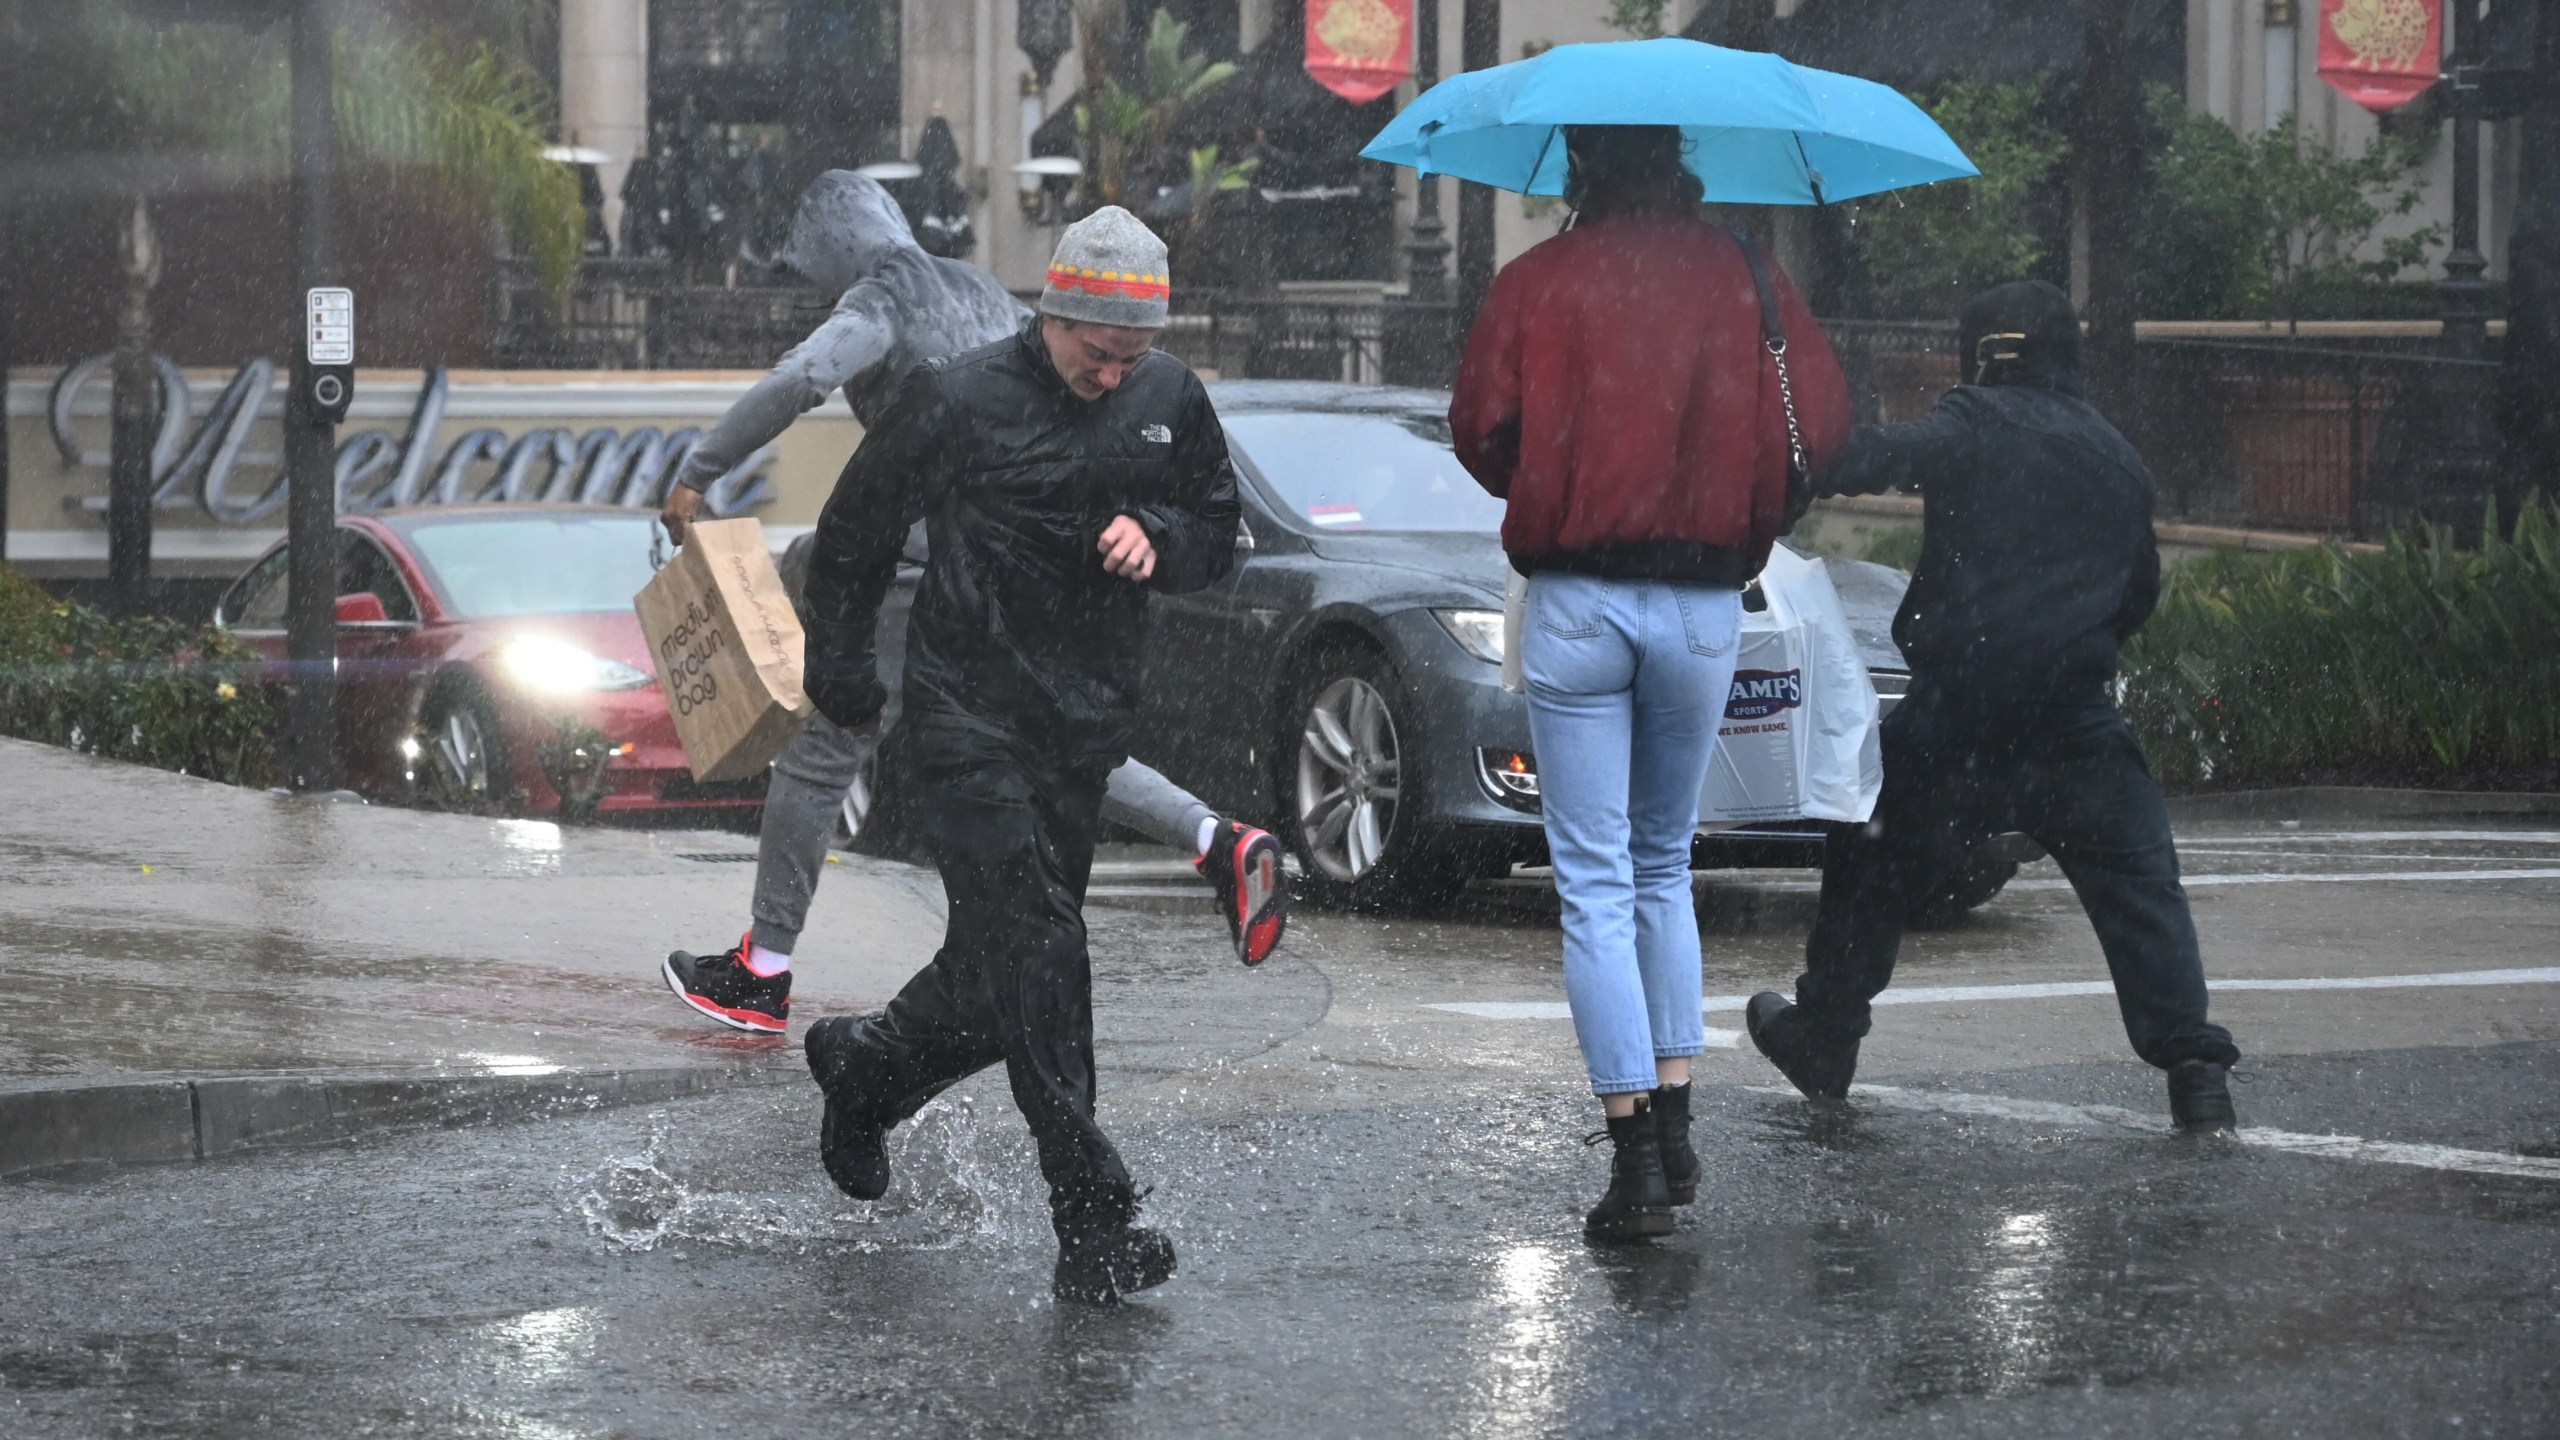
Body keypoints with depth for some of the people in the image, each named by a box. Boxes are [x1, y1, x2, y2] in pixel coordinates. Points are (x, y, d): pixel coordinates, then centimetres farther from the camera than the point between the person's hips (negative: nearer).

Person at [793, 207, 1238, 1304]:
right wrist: (840, 669, 6)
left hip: (1085, 721, 5)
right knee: (1033, 944, -15)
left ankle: (866, 1067, 42)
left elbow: (1219, 531, 15)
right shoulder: (959, 400, -8)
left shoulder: (1171, 401, 4)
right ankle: (1093, 1222, -18)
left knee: (1004, 971, 10)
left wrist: (1157, 538, -7)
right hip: (969, 714, -5)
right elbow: (853, 535, 5)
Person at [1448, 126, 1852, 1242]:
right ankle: (1674, 1121, 15)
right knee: (1664, 865, 19)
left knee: (1597, 884, 0)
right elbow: (1821, 421, 1)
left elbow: (1481, 430, -3)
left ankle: (1634, 1156, -8)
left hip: (1575, 598, -2)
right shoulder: (1745, 279, 3)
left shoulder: (1537, 283, -3)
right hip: (1705, 604, 2)